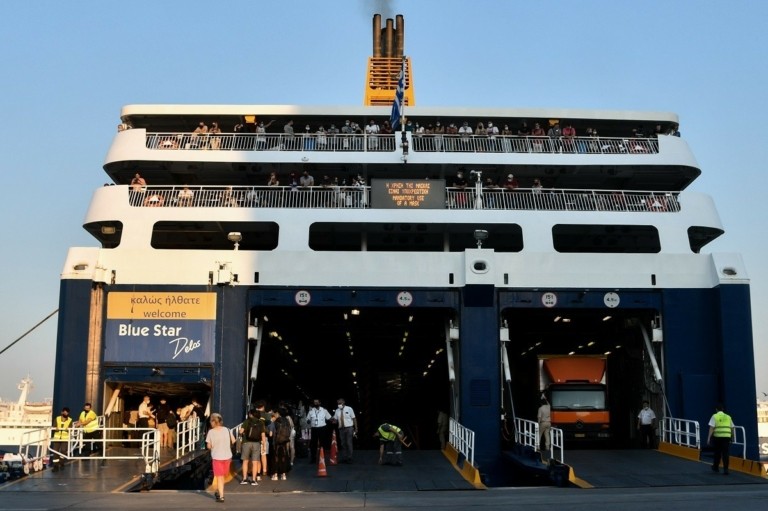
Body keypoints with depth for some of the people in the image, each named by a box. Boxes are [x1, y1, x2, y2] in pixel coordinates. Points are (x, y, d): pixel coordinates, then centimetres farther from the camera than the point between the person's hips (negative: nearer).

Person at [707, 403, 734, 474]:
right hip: (727, 437, 1)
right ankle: (725, 469, -7)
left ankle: (715, 467, 28)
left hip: (717, 437, -1)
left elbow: (711, 428, -7)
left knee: (717, 453, 14)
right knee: (726, 453, 0)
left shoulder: (714, 416, 2)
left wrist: (709, 438, -8)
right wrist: (732, 437, 28)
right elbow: (732, 428, 15)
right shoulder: (728, 417, 13)